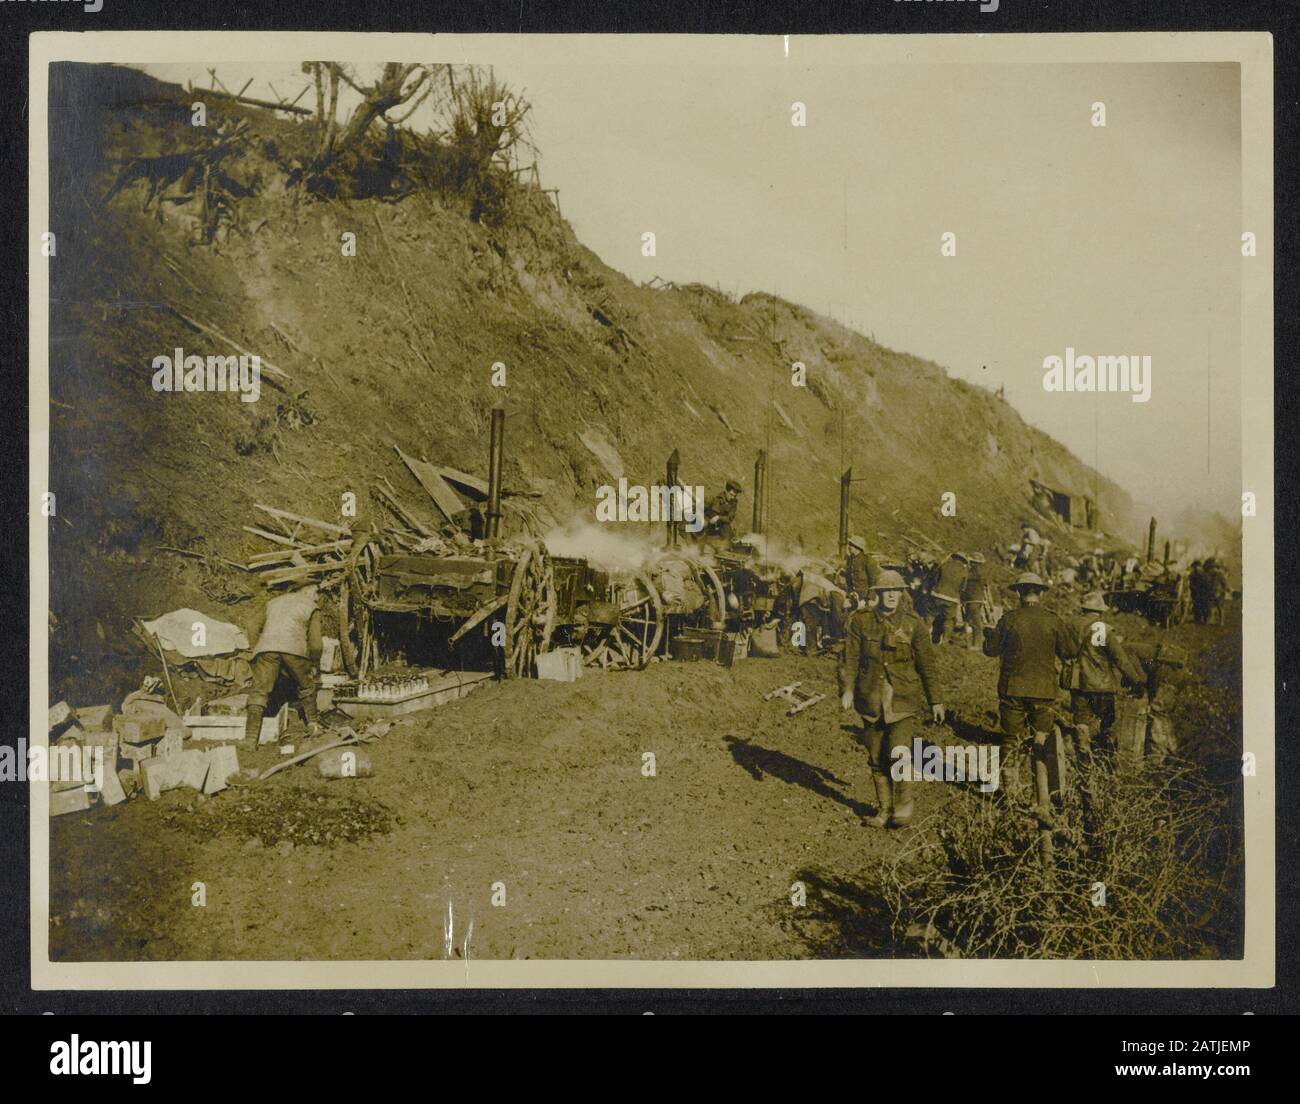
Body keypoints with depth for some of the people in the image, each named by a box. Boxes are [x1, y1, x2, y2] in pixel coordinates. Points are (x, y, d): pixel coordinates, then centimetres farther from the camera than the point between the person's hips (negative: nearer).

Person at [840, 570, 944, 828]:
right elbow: (850, 658, 0)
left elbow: (927, 665, 5)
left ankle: (903, 806, 7)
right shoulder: (861, 621, 1)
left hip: (904, 700, -2)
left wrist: (935, 701, 7)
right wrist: (846, 689, -11)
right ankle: (884, 810, 22)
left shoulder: (914, 625, -1)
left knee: (898, 754, -14)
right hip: (871, 700, 2)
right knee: (877, 758, 8)